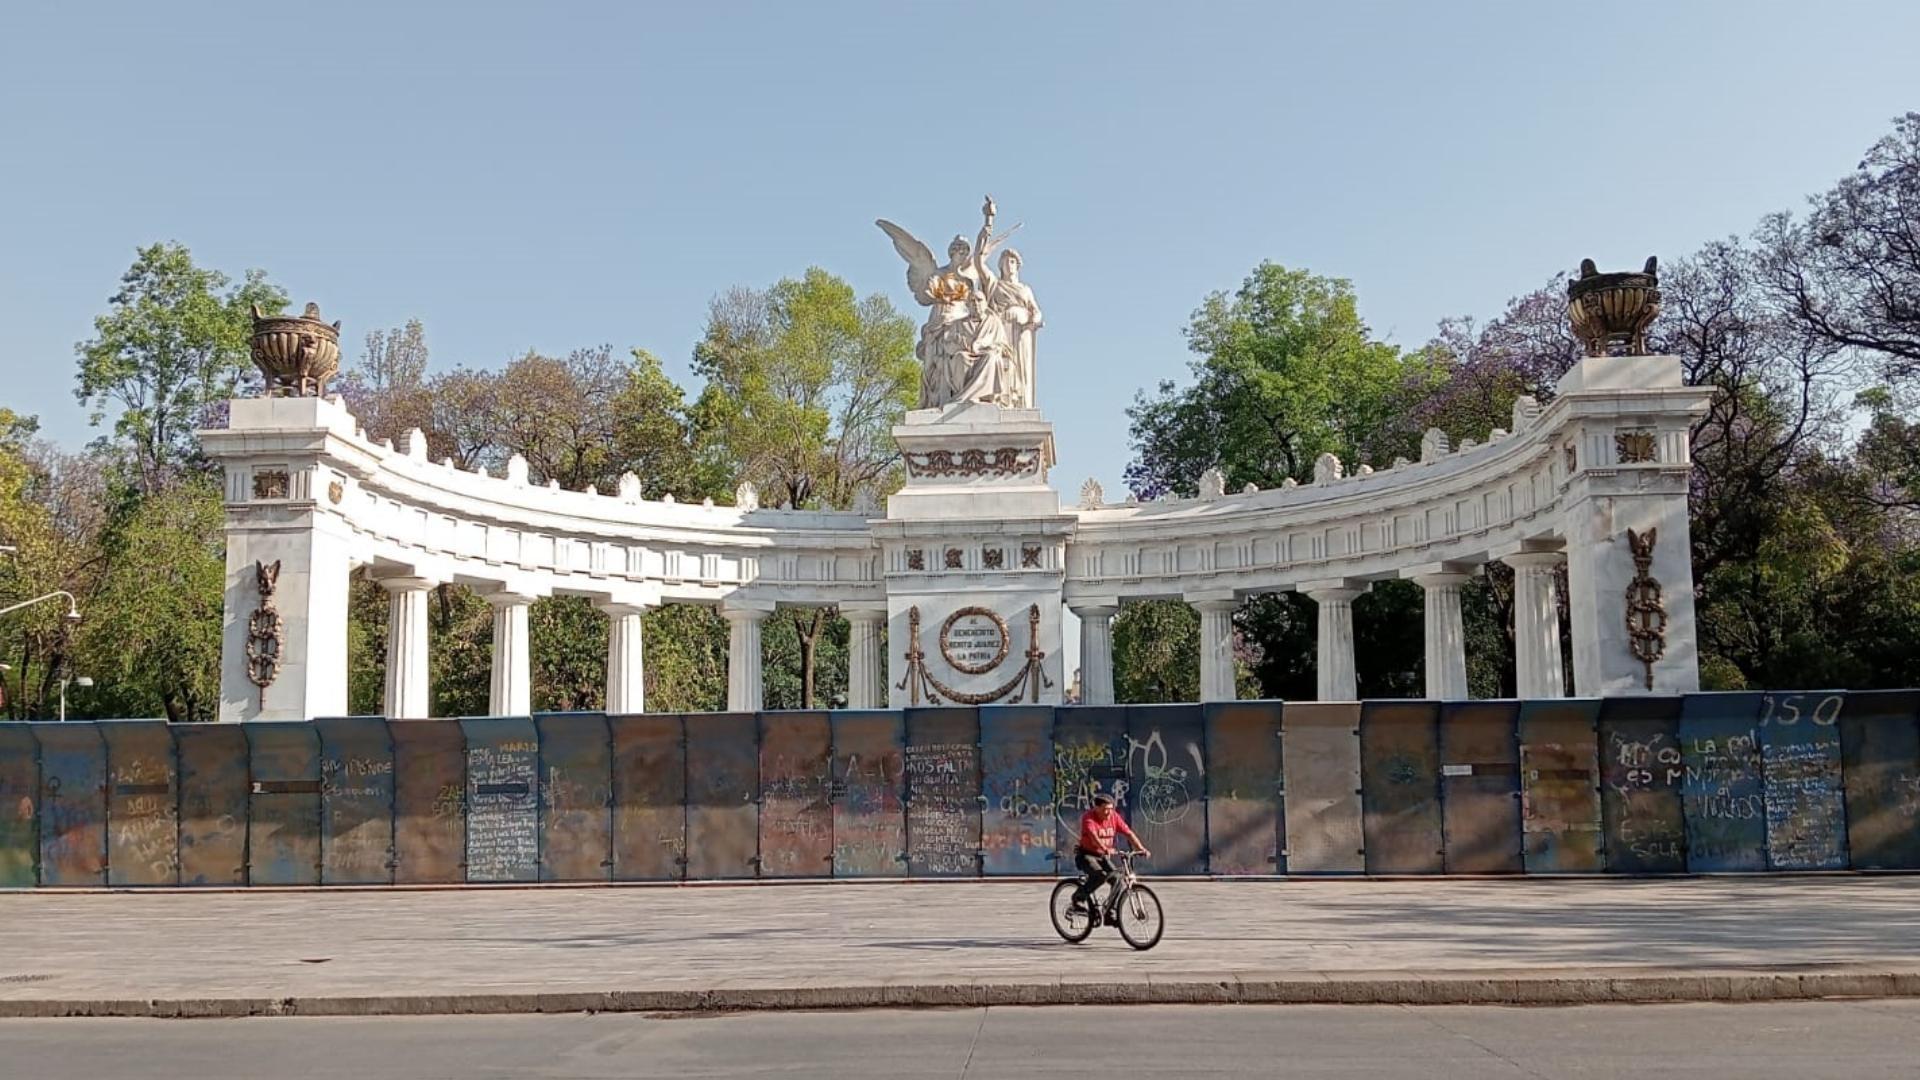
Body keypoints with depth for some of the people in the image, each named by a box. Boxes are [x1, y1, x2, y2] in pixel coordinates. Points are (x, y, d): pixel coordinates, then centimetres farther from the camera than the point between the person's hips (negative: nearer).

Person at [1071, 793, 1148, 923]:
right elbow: (1093, 835, -38)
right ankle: (1078, 897, -11)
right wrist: (1105, 849, -55)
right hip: (1086, 855, -6)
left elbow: (1129, 833, -9)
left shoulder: (1114, 817, -4)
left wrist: (1141, 849, -23)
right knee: (1100, 875, -31)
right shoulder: (1088, 817, -20)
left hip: (1103, 856, 6)